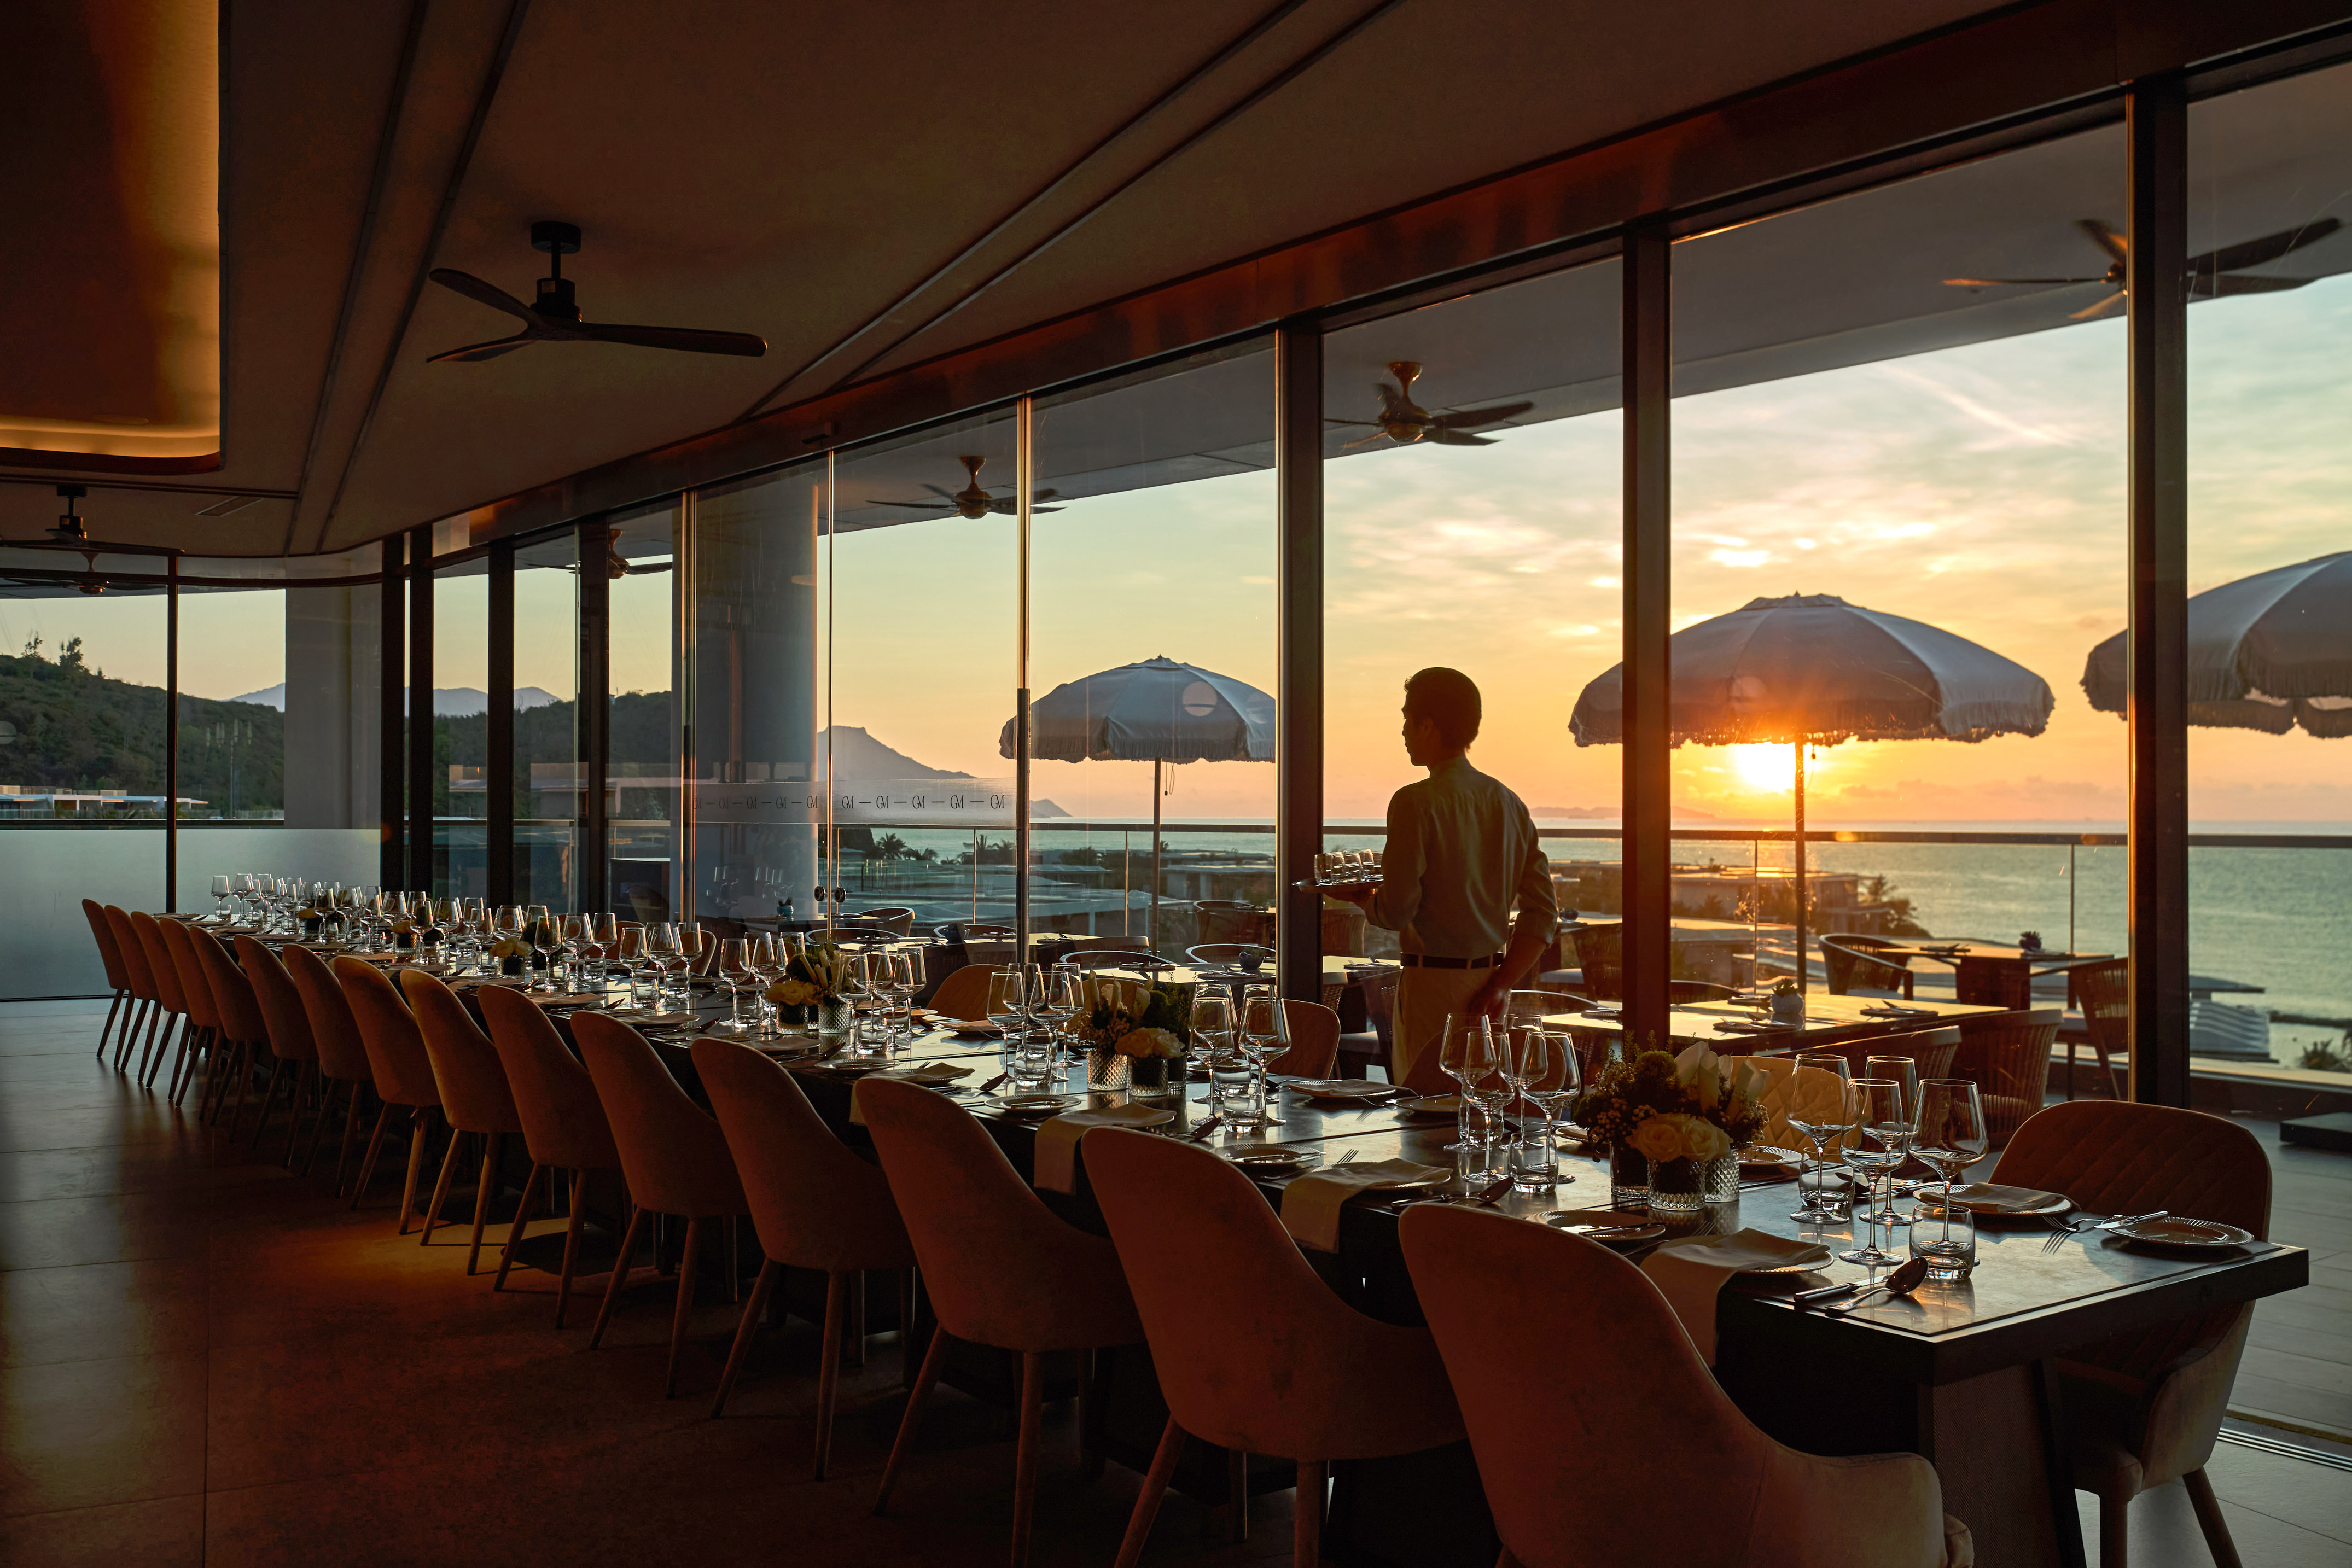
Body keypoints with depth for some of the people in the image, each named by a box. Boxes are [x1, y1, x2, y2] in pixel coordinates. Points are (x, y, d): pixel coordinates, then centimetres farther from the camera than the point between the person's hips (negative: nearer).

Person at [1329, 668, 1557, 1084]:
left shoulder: (1416, 803, -12)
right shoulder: (1509, 804, 8)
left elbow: (1396, 911, -15)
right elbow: (1543, 911, 5)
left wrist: (1358, 897, 6)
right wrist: (1501, 984, 3)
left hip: (1432, 985, -7)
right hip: (1489, 979, 7)